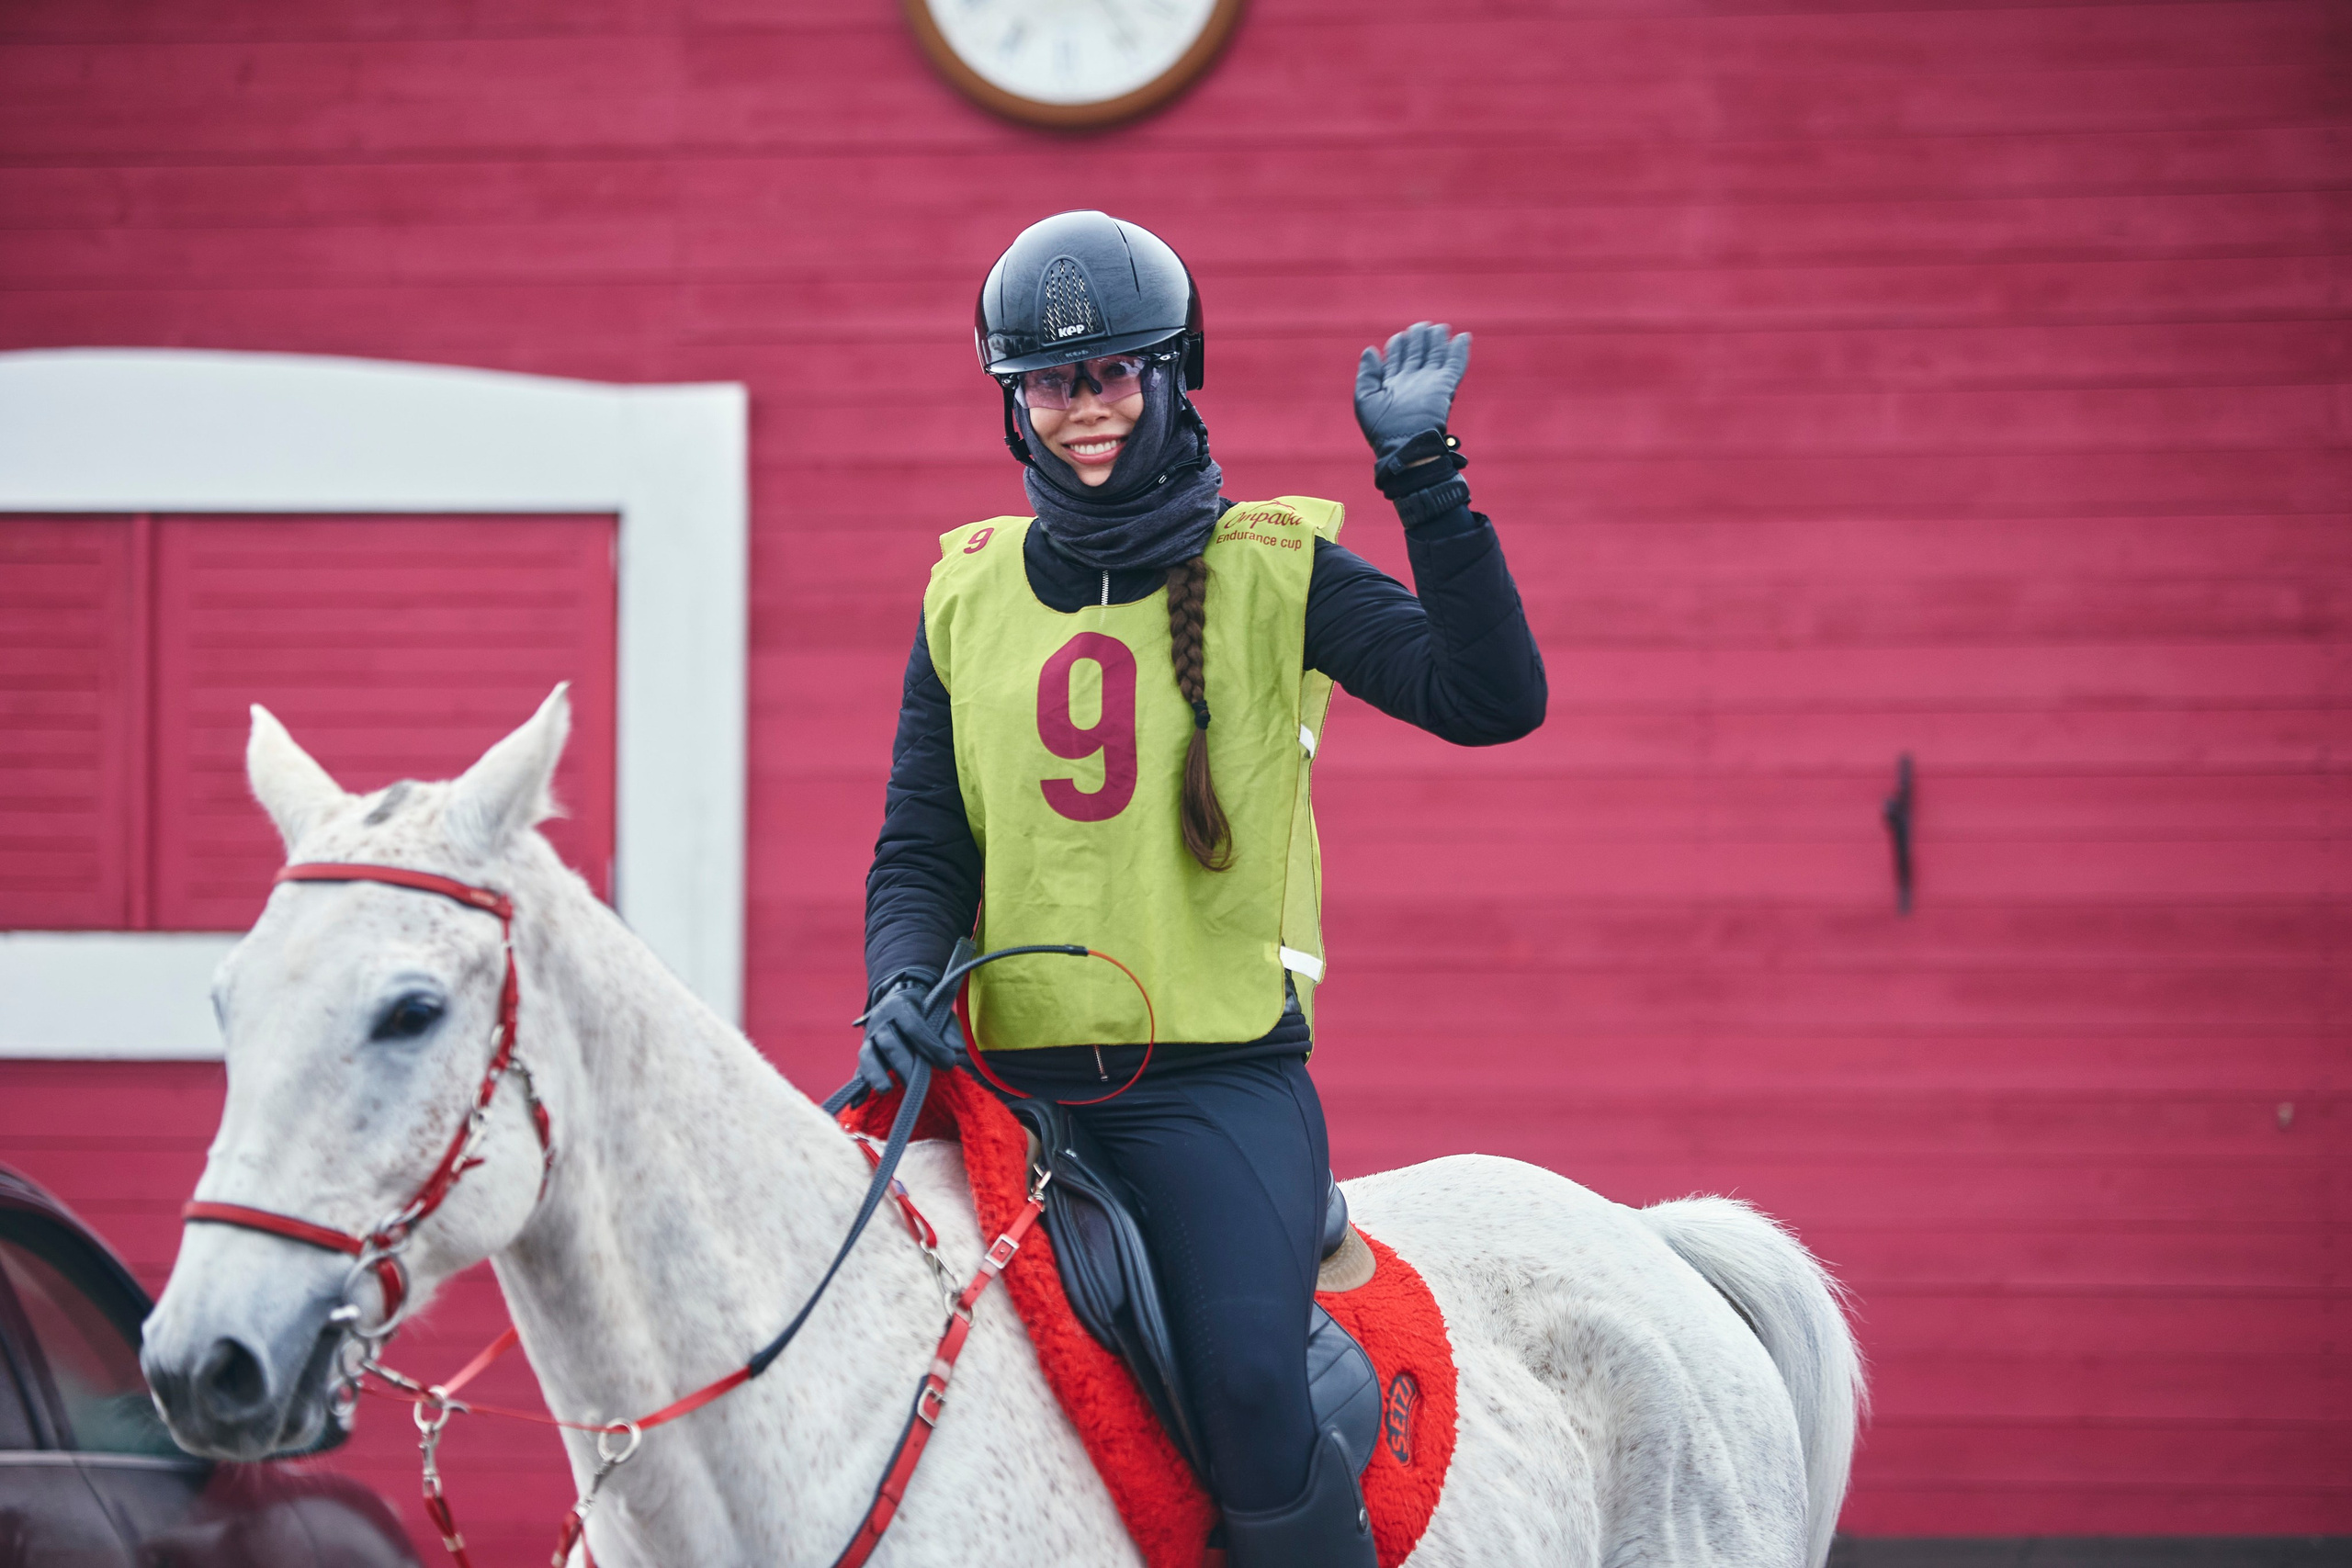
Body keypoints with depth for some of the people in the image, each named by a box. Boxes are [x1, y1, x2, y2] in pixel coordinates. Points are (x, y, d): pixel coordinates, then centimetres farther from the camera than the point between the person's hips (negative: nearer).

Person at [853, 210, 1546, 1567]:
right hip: (1012, 1080, 4)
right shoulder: (967, 594, 11)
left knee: (1250, 1386, -25)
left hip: (1220, 1076, -4)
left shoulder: (1276, 573, 1)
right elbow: (921, 846, 13)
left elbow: (1492, 700, -14)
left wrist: (1425, 474, -19)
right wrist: (902, 986, -8)